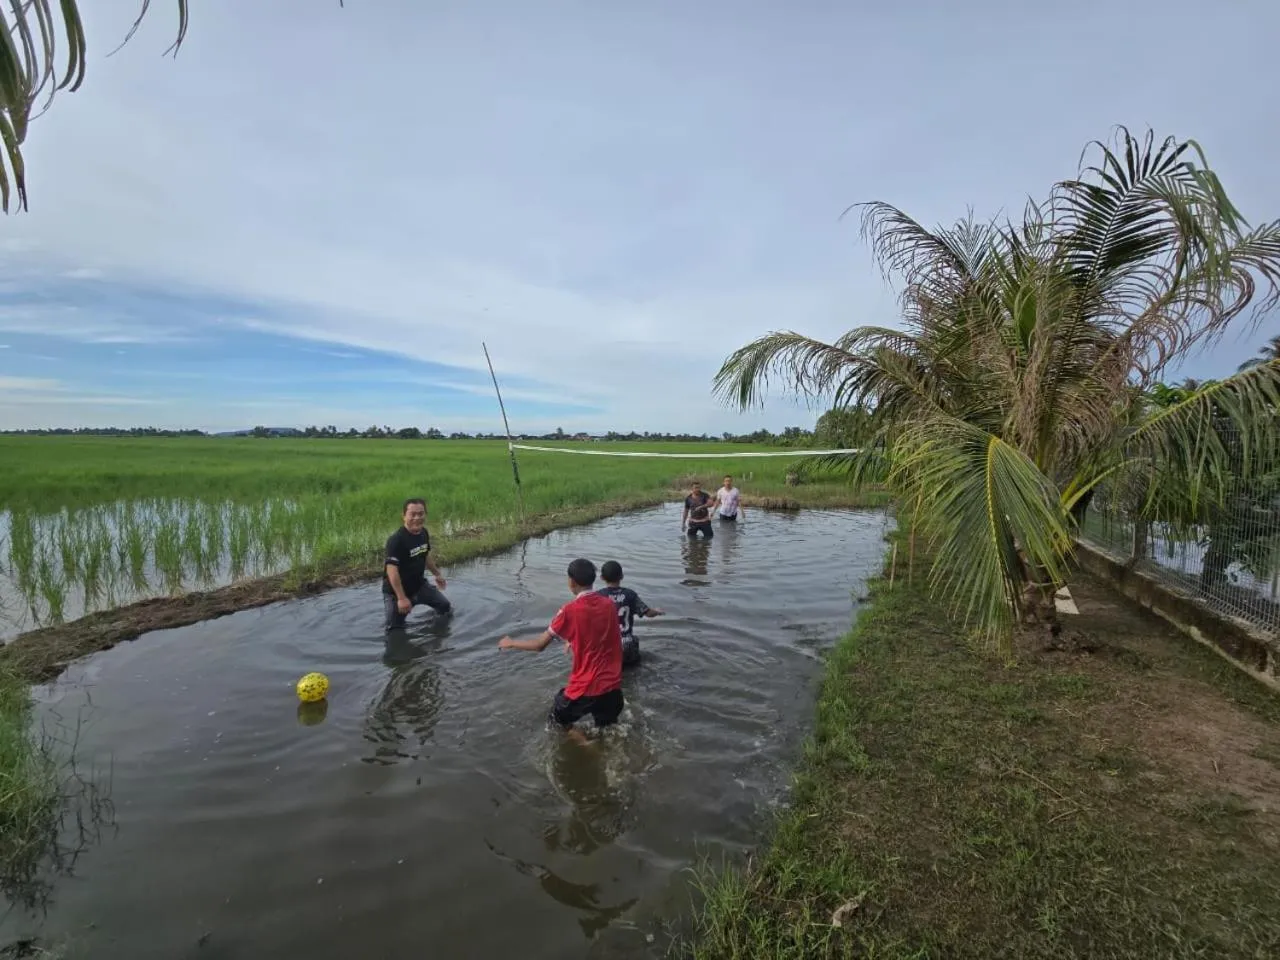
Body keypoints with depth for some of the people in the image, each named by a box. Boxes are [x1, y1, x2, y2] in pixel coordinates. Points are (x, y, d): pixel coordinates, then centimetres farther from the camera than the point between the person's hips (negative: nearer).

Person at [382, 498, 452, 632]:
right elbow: (391, 570, -31)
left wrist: (437, 574, 24)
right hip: (396, 591, -7)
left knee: (446, 606, 18)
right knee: (394, 628, 1)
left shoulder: (424, 533, -4)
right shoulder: (396, 540, -29)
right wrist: (401, 598, -32)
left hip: (419, 584, 7)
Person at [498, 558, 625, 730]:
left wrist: (511, 643, 10)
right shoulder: (609, 605, 0)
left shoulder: (570, 610, -15)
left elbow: (539, 645, -5)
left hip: (585, 688, -4)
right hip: (612, 685, 4)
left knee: (558, 721, 22)